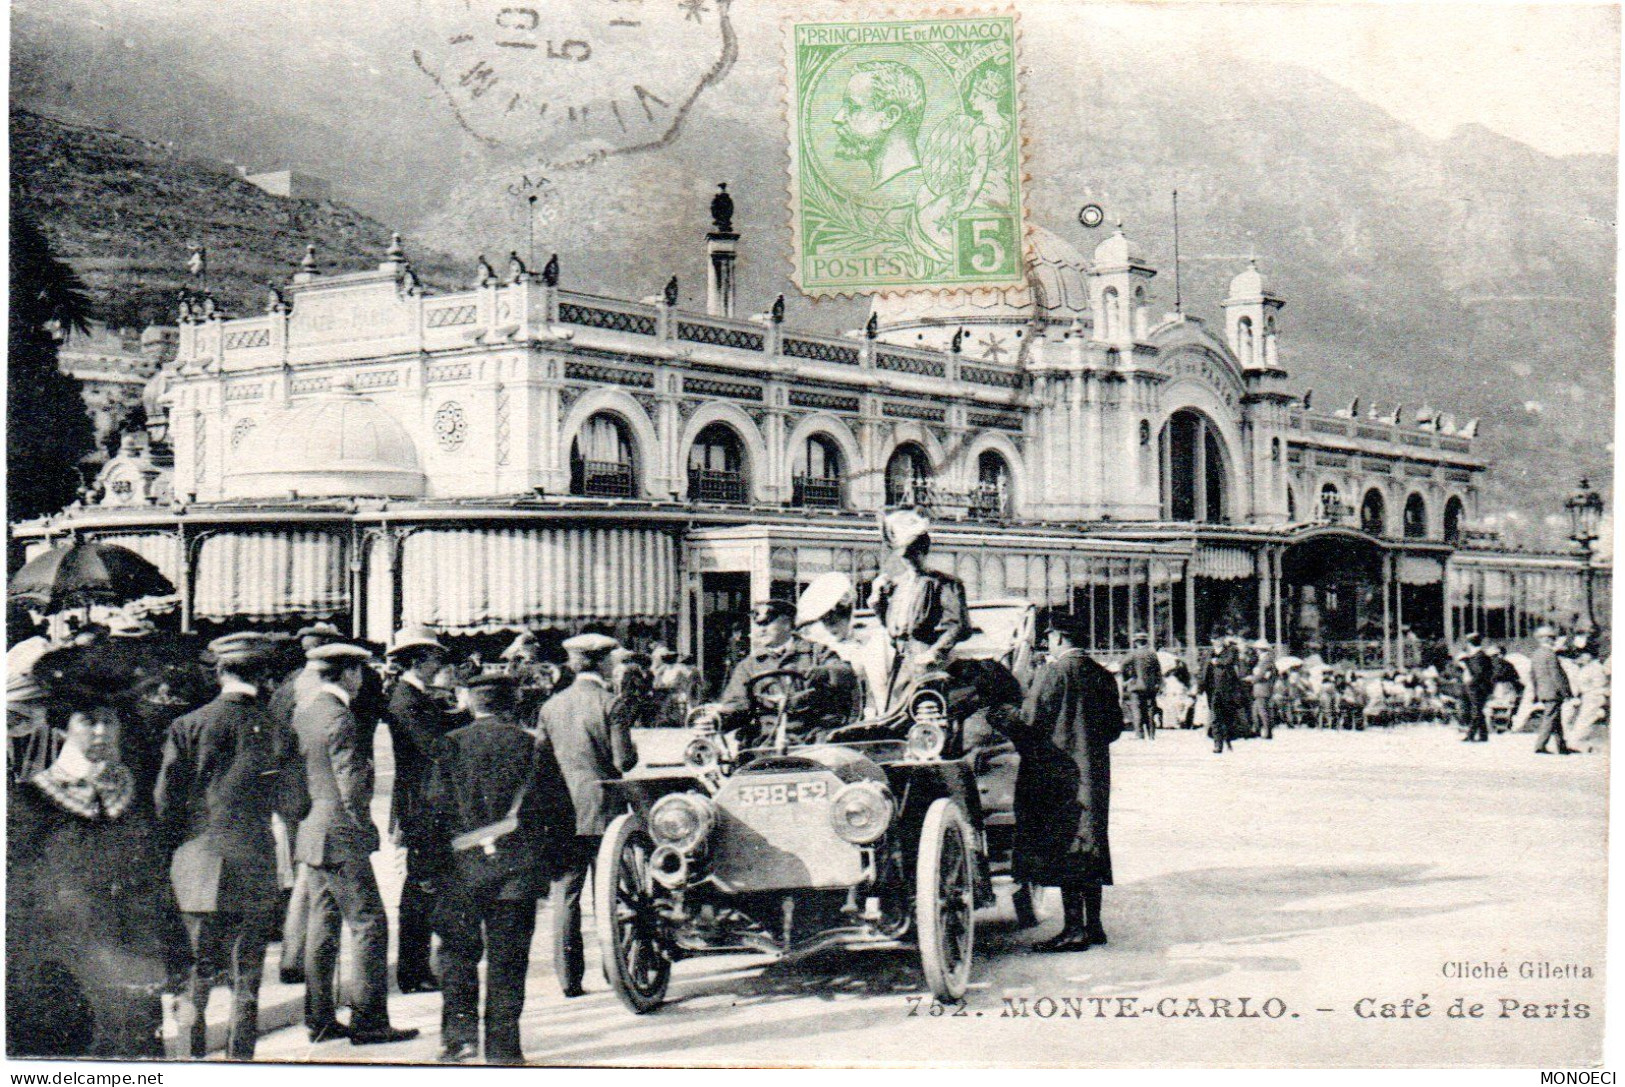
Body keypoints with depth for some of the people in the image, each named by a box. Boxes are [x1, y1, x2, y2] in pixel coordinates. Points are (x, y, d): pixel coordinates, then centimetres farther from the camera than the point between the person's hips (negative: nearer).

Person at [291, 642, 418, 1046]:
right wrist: (363, 830, -9)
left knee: (321, 924, 13)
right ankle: (368, 1020, -3)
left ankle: (319, 1017, 16)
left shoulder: (302, 712, 11)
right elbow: (351, 786, -19)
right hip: (341, 837, -9)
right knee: (370, 925, -4)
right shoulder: (339, 717, -16)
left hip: (311, 836, 9)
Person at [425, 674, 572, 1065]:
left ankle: (460, 1034, 0)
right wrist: (544, 856, 14)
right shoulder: (531, 747, 1)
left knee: (457, 951, 11)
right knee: (507, 957, 7)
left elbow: (435, 805, -4)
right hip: (518, 869, 1)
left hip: (463, 869, -1)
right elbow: (562, 815, 3)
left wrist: (440, 854, 6)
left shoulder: (453, 744, -1)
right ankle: (502, 1046, 8)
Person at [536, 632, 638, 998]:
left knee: (565, 893, 5)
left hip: (564, 812, 3)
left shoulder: (551, 706, 5)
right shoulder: (610, 703, -7)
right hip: (603, 806, -3)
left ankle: (568, 978, 4)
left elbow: (539, 758, 6)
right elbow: (624, 760, -10)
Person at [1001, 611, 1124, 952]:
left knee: (1063, 849, -5)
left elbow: (1029, 722, -14)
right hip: (1095, 775, 8)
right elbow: (1116, 726, 15)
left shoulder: (1052, 672, -13)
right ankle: (1093, 924, 17)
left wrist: (1004, 723, 4)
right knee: (1090, 847, 13)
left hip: (1059, 774, -8)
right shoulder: (1102, 675, 9)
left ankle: (1074, 929, -7)